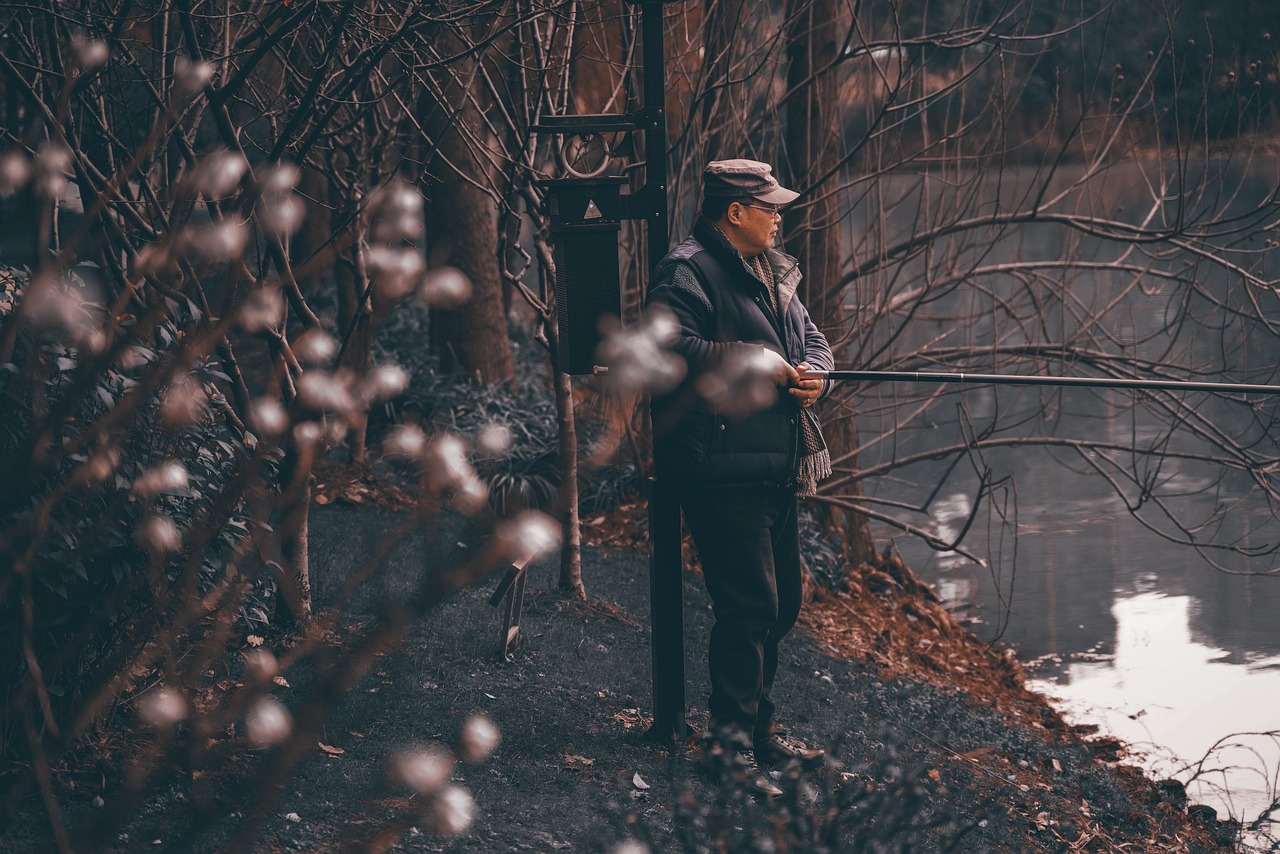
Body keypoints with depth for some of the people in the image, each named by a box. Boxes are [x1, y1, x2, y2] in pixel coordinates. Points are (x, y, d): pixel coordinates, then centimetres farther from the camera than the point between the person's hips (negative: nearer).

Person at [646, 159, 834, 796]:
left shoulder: (772, 272, 19)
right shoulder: (688, 270, -10)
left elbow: (811, 339, 23)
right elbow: (673, 348, -24)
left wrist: (812, 374, -1)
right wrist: (761, 366, -19)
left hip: (775, 468, 10)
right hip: (721, 472, -10)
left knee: (780, 604, 15)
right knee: (748, 605, -12)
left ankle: (759, 731, 27)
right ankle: (730, 745, -6)